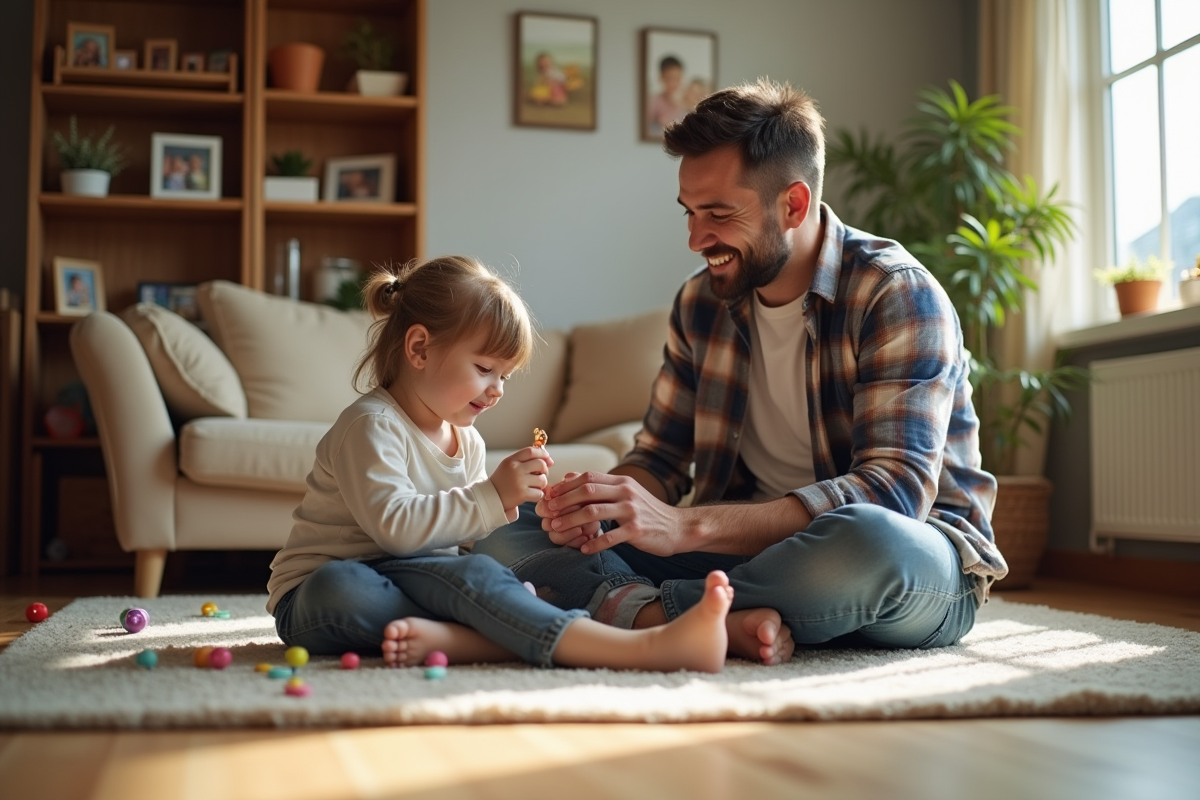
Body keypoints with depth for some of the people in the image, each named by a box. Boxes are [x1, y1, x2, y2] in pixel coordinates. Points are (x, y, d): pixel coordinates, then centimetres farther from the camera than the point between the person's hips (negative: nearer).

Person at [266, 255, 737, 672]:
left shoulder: (468, 442, 12)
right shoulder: (372, 425, -13)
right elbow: (394, 526, -26)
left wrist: (508, 511, -4)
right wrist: (491, 498, -26)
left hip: (405, 580, 8)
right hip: (312, 594, -8)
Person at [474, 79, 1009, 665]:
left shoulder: (898, 293, -15)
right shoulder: (701, 301, 4)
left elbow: (895, 491, -27)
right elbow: (660, 456, 10)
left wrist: (686, 526, -34)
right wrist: (599, 502, -16)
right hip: (755, 547, 5)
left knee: (869, 540, -44)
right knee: (509, 537, -9)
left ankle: (636, 609, -24)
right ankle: (724, 622, -29)